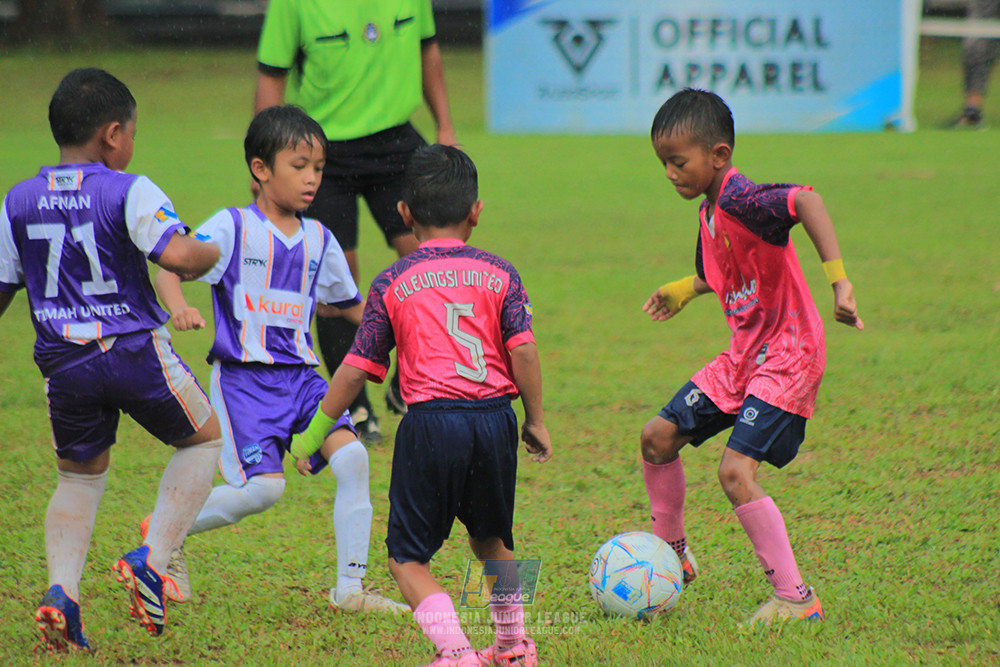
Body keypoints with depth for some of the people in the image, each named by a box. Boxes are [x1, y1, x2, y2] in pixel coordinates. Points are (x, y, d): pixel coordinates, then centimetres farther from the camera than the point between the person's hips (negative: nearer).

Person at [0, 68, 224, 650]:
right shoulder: (129, 192, -9)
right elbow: (176, 255, -22)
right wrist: (210, 253, -1)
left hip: (63, 362, 4)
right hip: (134, 348, -4)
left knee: (79, 475, 21)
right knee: (203, 438, 16)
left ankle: (62, 590, 1)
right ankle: (152, 562, 1)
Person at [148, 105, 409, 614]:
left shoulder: (318, 240, 11)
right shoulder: (233, 228, -6)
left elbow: (352, 305, 25)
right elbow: (168, 269, -15)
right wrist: (180, 309, -35)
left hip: (301, 376, 5)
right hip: (243, 377, -5)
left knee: (352, 456, -14)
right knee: (262, 487, -16)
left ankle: (350, 589, -5)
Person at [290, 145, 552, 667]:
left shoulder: (392, 283, 4)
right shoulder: (500, 274, 7)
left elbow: (357, 369, 4)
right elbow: (523, 351, -2)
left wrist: (314, 434, 13)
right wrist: (536, 421, 10)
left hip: (429, 424, -3)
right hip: (494, 419, 3)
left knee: (406, 556, 3)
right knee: (491, 538, 26)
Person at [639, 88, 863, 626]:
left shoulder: (741, 201, -22)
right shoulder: (709, 212, 9)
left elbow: (805, 200, -41)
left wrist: (838, 279, -48)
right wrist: (683, 290, 31)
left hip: (787, 356, -10)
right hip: (743, 356, 10)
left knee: (735, 470, -20)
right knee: (658, 437, 12)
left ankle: (795, 599, -12)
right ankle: (672, 556, 32)